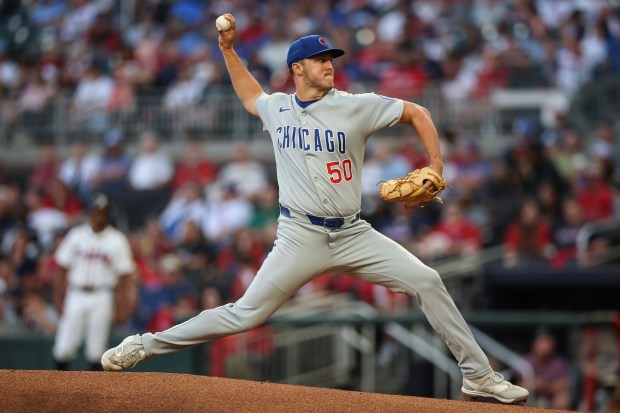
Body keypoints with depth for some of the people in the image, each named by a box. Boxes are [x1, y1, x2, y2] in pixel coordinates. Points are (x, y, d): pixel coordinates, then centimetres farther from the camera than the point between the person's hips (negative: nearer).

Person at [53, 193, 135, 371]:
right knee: (63, 348, -3)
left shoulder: (117, 241, 0)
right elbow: (64, 268, 10)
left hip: (102, 297, -2)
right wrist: (58, 296, 5)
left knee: (96, 350, -2)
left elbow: (124, 275, -2)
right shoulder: (75, 235, 7)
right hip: (76, 295, 2)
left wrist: (122, 304, -8)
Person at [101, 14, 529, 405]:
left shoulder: (356, 107, -4)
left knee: (426, 280, -12)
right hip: (301, 238, -1)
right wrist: (227, 50, 20)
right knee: (246, 314, -8)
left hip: (353, 234, 1)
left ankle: (478, 374, -5)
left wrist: (436, 168, -7)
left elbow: (417, 113, 2)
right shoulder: (277, 108, 4)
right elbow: (250, 96, 29)